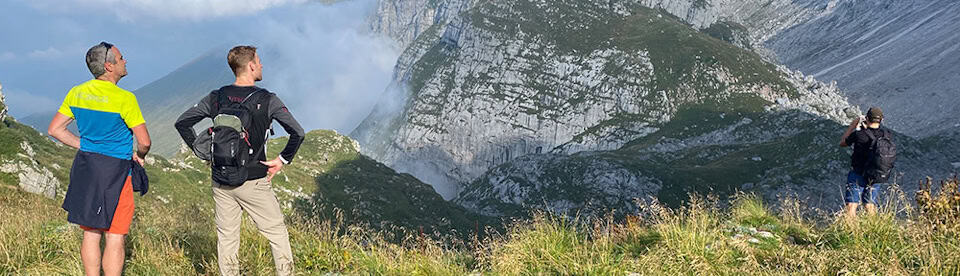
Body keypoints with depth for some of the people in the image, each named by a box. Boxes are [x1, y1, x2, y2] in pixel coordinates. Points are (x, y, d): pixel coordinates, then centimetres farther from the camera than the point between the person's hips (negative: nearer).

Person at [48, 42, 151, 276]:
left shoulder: (77, 93, 5)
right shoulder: (124, 98, -15)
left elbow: (55, 129, 10)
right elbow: (144, 141, -14)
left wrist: (85, 147, 14)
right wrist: (139, 156, 7)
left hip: (84, 168, 7)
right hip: (115, 170, -7)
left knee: (90, 234, 13)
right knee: (115, 238, -1)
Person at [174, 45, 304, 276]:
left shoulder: (216, 98, 2)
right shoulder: (267, 100, -9)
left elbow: (182, 123, 6)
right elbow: (298, 133, -16)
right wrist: (283, 160, -4)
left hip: (221, 182, 4)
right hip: (254, 182, -4)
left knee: (226, 238, 12)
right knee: (277, 233, 9)